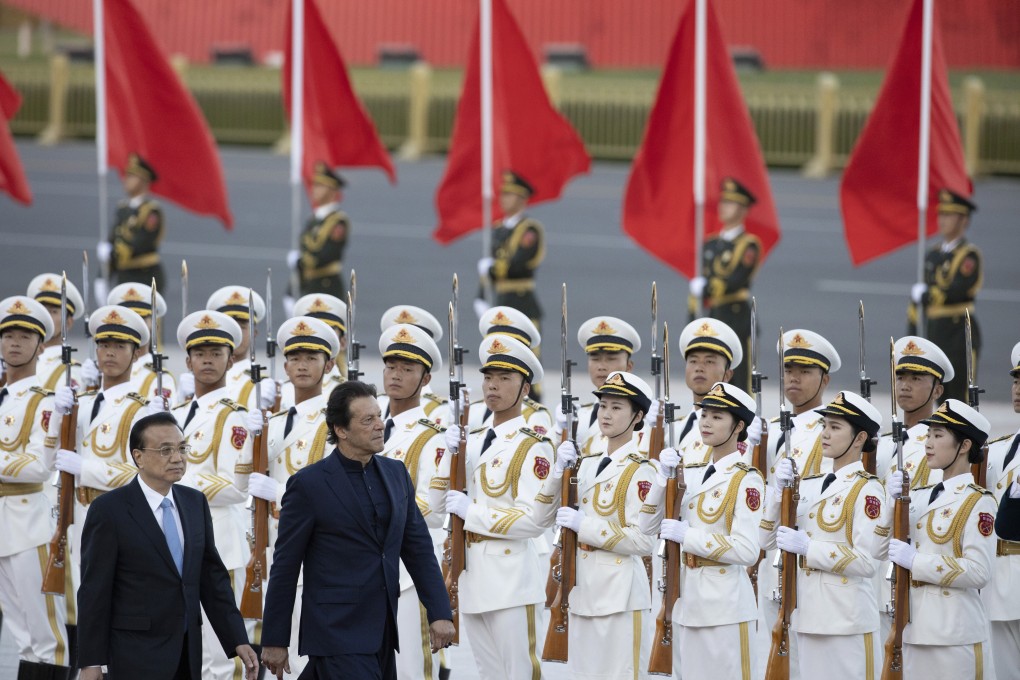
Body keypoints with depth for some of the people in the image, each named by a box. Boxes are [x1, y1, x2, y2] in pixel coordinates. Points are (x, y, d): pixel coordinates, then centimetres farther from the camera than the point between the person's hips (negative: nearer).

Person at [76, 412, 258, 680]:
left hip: (186, 653, 6)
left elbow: (212, 576, 9)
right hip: (136, 655, -6)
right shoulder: (109, 510, -9)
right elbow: (94, 589, -9)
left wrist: (238, 641, 1)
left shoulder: (195, 503, 8)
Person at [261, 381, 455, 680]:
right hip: (338, 633, -6)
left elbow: (419, 548, 12)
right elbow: (285, 566, -4)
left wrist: (440, 613, 2)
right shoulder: (309, 484, -7)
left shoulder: (395, 473, 10)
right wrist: (274, 641, -3)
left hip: (383, 633, 6)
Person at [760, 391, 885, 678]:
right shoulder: (810, 485, 14)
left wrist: (808, 547, -17)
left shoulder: (867, 489, -8)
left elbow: (868, 562, -17)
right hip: (806, 616, 7)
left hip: (845, 619, -7)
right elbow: (768, 539, 10)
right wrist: (780, 489, -2)